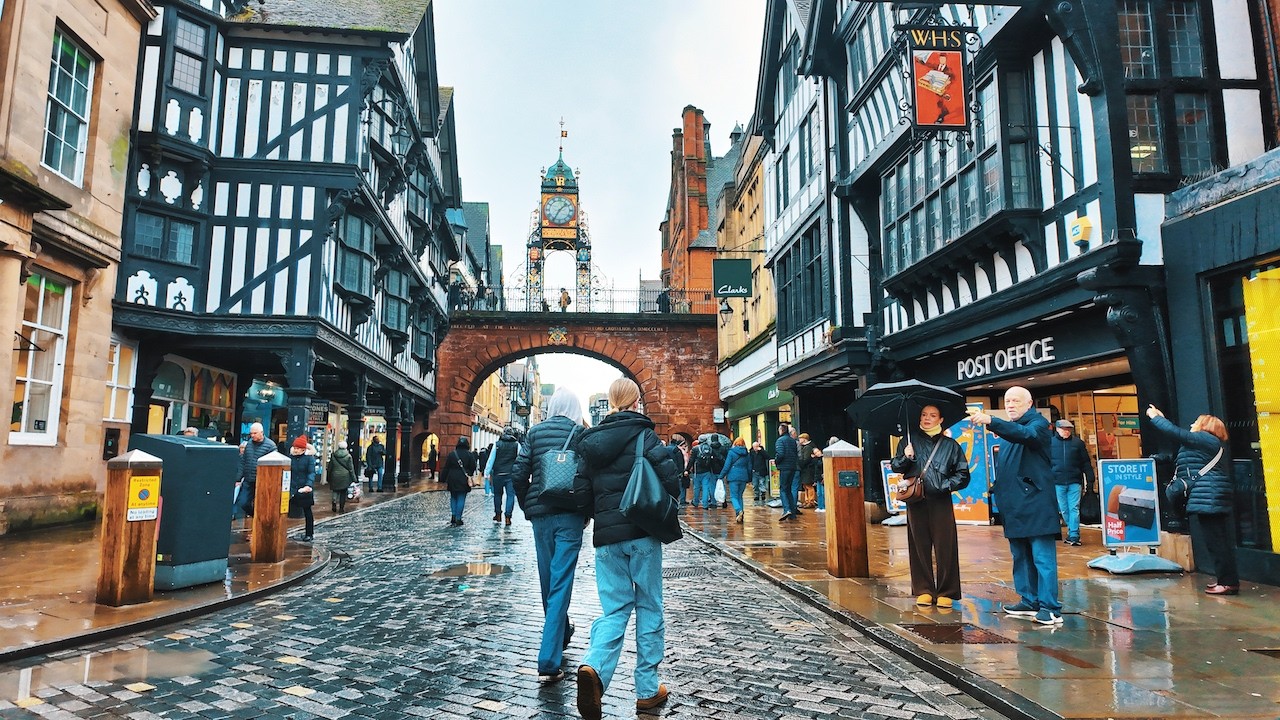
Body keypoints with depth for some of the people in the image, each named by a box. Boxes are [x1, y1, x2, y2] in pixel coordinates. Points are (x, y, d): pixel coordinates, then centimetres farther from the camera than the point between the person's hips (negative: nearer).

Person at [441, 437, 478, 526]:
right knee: (461, 499, 2)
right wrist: (469, 475, 14)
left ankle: (453, 515, 7)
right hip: (464, 481, -2)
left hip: (452, 480, 2)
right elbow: (473, 467, -2)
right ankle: (458, 518, 1)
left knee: (453, 498, 16)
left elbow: (446, 468, 4)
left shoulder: (452, 454, 2)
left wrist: (443, 478, 10)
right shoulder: (469, 455, -4)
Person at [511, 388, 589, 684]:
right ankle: (549, 662, -8)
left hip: (540, 513, 3)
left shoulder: (535, 432, 4)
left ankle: (561, 632, 41)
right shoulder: (581, 433, -2)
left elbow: (518, 474, -1)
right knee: (561, 583, -4)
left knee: (548, 581, 19)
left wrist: (527, 506, 14)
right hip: (570, 515, -3)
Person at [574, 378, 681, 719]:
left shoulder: (591, 439, 8)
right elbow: (670, 477, -13)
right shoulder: (643, 434, -6)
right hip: (642, 532, -4)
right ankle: (648, 690, 16)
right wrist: (667, 506, 8)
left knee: (614, 609, 10)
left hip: (606, 536, 4)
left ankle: (594, 667, -17)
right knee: (649, 607, 9)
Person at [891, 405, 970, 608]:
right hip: (916, 501, 1)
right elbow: (895, 467, 8)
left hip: (941, 501, -1)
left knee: (945, 546, -1)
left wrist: (946, 485, -7)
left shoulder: (950, 445, 5)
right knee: (920, 546, 6)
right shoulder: (909, 440, 8)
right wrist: (905, 458, -11)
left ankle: (946, 592, 9)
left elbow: (963, 474, 7)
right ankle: (924, 590, 15)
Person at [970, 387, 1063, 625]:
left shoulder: (1038, 424, -4)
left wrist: (990, 422, -41)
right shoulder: (1007, 429, 20)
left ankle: (1050, 608, -4)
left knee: (1043, 556, -7)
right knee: (1021, 556, 13)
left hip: (1035, 502, -8)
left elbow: (1025, 434, -28)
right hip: (1013, 504, 8)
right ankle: (1029, 601, 22)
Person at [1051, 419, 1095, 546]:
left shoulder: (1078, 442, 5)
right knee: (1064, 510, 8)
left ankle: (1073, 535, -1)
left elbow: (1086, 462, 7)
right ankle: (1073, 531, 23)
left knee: (1074, 509, -3)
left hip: (1074, 482, -1)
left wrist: (1090, 480, 3)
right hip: (1058, 483, 1)